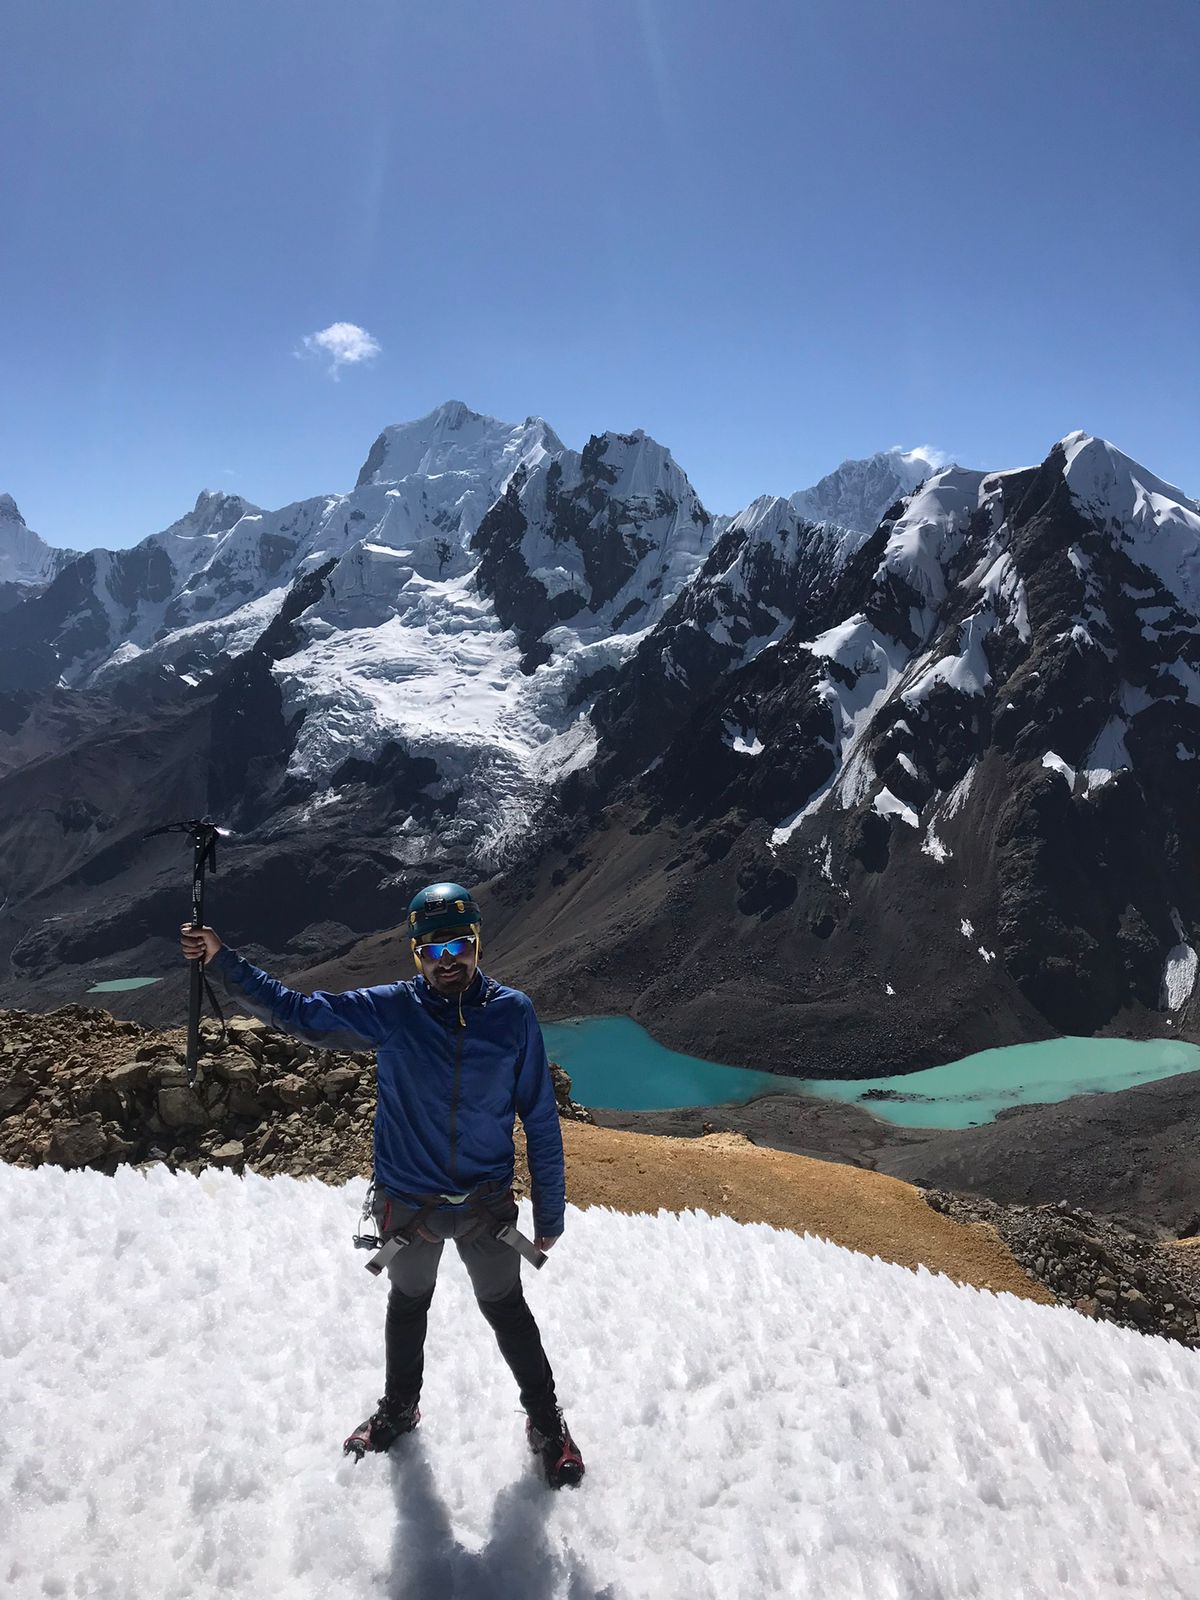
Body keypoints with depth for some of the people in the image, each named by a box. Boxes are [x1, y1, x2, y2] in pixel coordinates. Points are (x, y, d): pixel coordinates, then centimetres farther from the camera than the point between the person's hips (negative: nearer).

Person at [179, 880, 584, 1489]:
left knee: (506, 1308, 17)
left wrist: (550, 1211, -4)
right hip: (407, 1204, 2)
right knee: (407, 1304, 26)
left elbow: (540, 1119, -9)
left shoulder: (513, 1013, -16)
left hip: (487, 1206, -1)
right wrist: (222, 961, -20)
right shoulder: (389, 1009, -15)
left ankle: (545, 1419, 41)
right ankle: (399, 1408, 52)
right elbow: (296, 1012, -9)